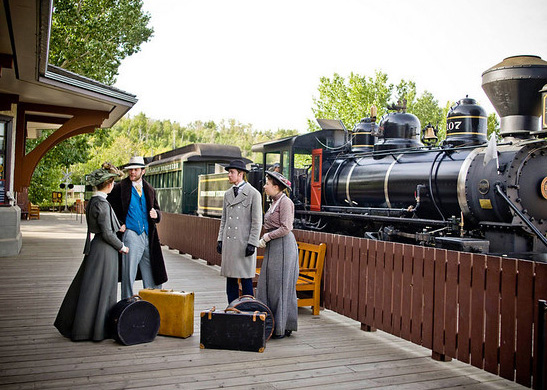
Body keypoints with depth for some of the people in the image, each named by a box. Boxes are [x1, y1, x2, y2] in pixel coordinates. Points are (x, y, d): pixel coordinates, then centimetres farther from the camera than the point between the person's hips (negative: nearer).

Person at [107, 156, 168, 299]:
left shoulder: (149, 189, 15)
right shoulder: (120, 188, 2)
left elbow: (157, 209, 21)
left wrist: (156, 214, -2)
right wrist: (119, 224, -5)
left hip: (148, 235, 4)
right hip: (130, 234, -4)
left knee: (152, 275, 8)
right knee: (128, 274, -2)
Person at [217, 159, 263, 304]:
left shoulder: (253, 194, -5)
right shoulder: (227, 194, 14)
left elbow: (257, 221, -7)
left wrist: (252, 243, -13)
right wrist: (220, 239, 11)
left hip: (244, 242, -6)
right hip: (229, 242, 6)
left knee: (246, 278, -1)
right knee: (230, 278, 10)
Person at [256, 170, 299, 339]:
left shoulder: (285, 202, -13)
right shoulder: (275, 202, 16)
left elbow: (286, 228, -19)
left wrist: (266, 237, -14)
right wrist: (265, 238, 10)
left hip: (283, 246, -10)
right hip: (273, 247, 10)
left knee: (280, 286, -3)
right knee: (269, 285, 11)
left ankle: (282, 328, 6)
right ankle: (272, 324, 20)